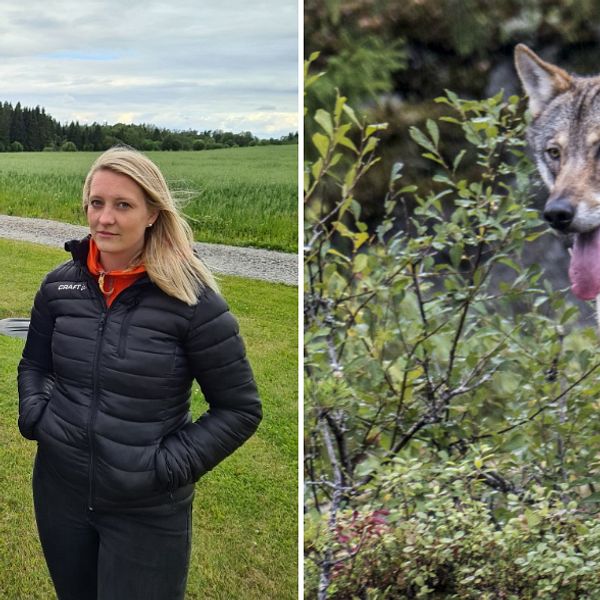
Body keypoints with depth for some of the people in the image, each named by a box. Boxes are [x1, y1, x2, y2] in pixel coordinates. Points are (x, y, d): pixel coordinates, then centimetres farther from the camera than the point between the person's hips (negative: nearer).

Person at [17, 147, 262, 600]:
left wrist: (170, 464, -15)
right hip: (59, 490, 5)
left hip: (149, 512, -4)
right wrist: (34, 414, -2)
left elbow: (240, 409, -10)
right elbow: (34, 365, 16)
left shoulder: (191, 299, -15)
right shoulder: (60, 285, -1)